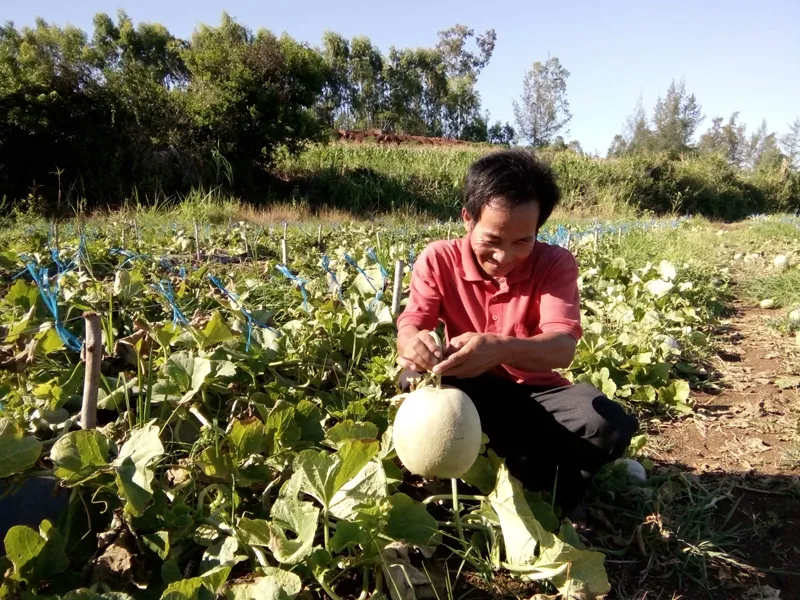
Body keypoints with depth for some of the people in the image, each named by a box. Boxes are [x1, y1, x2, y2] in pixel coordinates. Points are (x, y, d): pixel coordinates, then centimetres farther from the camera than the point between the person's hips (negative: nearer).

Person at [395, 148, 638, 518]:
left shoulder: (555, 263, -14)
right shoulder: (439, 259, -10)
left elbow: (562, 348, -27)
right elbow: (409, 323, -18)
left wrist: (501, 349, -50)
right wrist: (413, 342, -46)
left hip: (535, 394, -1)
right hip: (469, 394, 1)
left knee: (610, 427, -29)